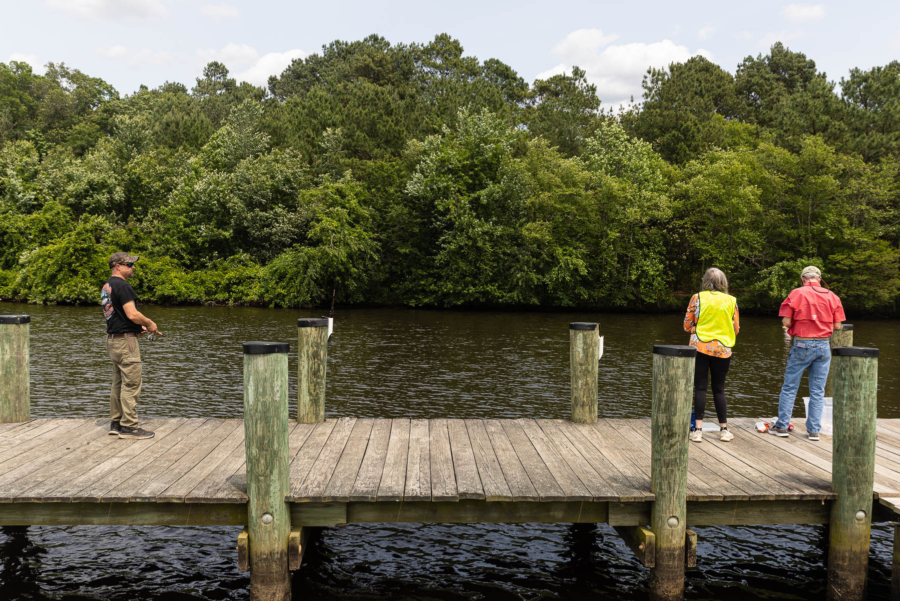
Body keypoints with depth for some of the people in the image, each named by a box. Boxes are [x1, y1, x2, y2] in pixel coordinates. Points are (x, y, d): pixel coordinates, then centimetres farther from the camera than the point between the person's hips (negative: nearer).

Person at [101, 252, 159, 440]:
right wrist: (150, 323, -7)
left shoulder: (107, 286, 16)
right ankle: (129, 427, -1)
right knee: (131, 385, -5)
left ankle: (115, 423, 23)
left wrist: (138, 327, 15)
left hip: (113, 339, 10)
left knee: (118, 384, 16)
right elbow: (132, 314, -24)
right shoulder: (122, 286, -17)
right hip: (125, 340, -10)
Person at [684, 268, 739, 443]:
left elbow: (687, 325, 0)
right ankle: (724, 430, 17)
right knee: (719, 389, 11)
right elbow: (736, 329, 8)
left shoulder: (697, 298, -2)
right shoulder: (731, 301, 3)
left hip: (700, 347, -1)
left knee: (700, 388, 2)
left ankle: (698, 430, -3)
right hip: (722, 349, 2)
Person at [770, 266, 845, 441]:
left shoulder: (796, 293, -6)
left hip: (802, 344, -3)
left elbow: (786, 322, -8)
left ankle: (782, 426, 8)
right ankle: (813, 430, 11)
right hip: (823, 346, 3)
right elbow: (837, 326, 3)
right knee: (817, 391, 8)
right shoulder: (832, 296, 2)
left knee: (789, 387, 6)